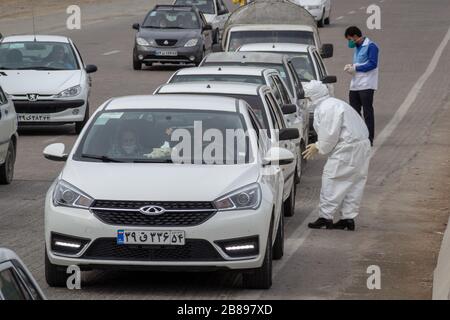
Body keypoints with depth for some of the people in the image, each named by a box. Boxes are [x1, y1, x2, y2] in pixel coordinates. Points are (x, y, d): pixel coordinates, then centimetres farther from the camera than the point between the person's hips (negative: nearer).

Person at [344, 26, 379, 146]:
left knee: (367, 112, -4)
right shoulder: (357, 47, 19)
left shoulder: (370, 46, -9)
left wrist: (355, 68, -15)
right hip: (355, 85, 9)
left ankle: (369, 139, -1)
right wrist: (351, 67, 5)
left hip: (366, 85, -9)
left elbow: (373, 64, -17)